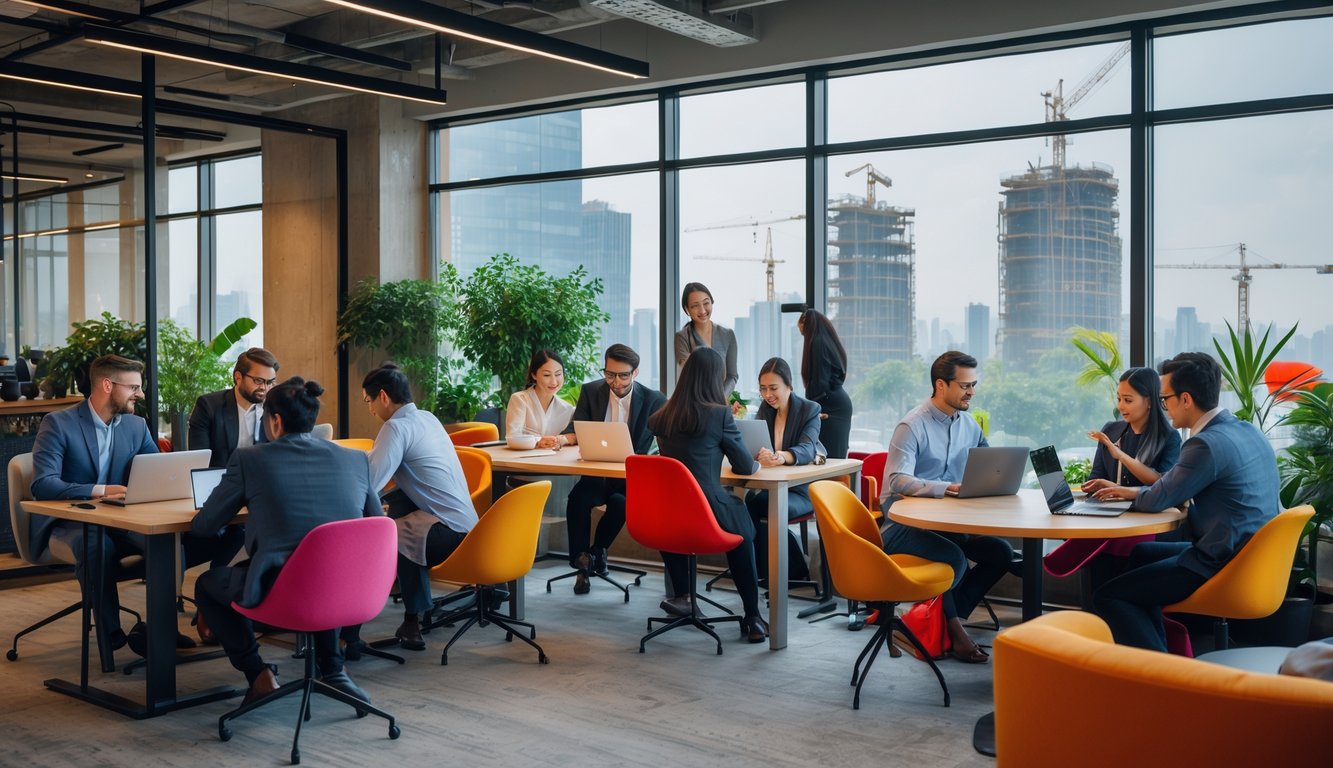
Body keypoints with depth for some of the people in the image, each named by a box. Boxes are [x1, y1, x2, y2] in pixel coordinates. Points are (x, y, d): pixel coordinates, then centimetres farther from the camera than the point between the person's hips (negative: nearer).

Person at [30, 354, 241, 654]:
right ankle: (109, 631, -23)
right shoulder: (58, 424, -9)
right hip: (69, 524, -5)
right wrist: (100, 491, -34)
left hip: (119, 523, 5)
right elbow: (43, 485, -20)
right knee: (96, 543, -39)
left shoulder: (137, 426, 7)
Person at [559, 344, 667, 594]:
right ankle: (581, 561, -12)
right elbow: (576, 432, 4)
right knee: (578, 498, -30)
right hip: (596, 472, 2)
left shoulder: (654, 400, -3)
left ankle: (597, 550, -6)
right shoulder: (591, 391, 4)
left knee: (620, 501, -34)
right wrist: (563, 439, -20)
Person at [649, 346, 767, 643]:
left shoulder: (663, 416, 4)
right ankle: (752, 618, 27)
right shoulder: (720, 414, -11)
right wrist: (757, 463, 20)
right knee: (743, 532, 27)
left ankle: (680, 596, 30)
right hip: (709, 513, -4)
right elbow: (746, 467, -2)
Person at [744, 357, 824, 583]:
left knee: (757, 505, -31)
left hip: (802, 489, -4)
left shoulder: (810, 410, -6)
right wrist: (759, 454, -29)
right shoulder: (765, 408, 9)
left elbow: (806, 450, -23)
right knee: (749, 502, -30)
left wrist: (781, 457, -46)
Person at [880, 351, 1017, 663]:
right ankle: (951, 624, -3)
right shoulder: (912, 425, -15)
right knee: (954, 557, -31)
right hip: (904, 523, -8)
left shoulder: (969, 425, 9)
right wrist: (946, 488, -40)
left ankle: (947, 617, -6)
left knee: (1001, 553, -9)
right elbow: (897, 480, -27)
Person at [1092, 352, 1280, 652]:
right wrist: (1132, 492, 16)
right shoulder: (1249, 431, 8)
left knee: (1107, 597, -7)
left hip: (1224, 568, -10)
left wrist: (1132, 493, 10)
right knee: (1142, 553, 27)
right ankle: (1159, 650, 27)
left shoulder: (1207, 444, -22)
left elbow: (1156, 500, -13)